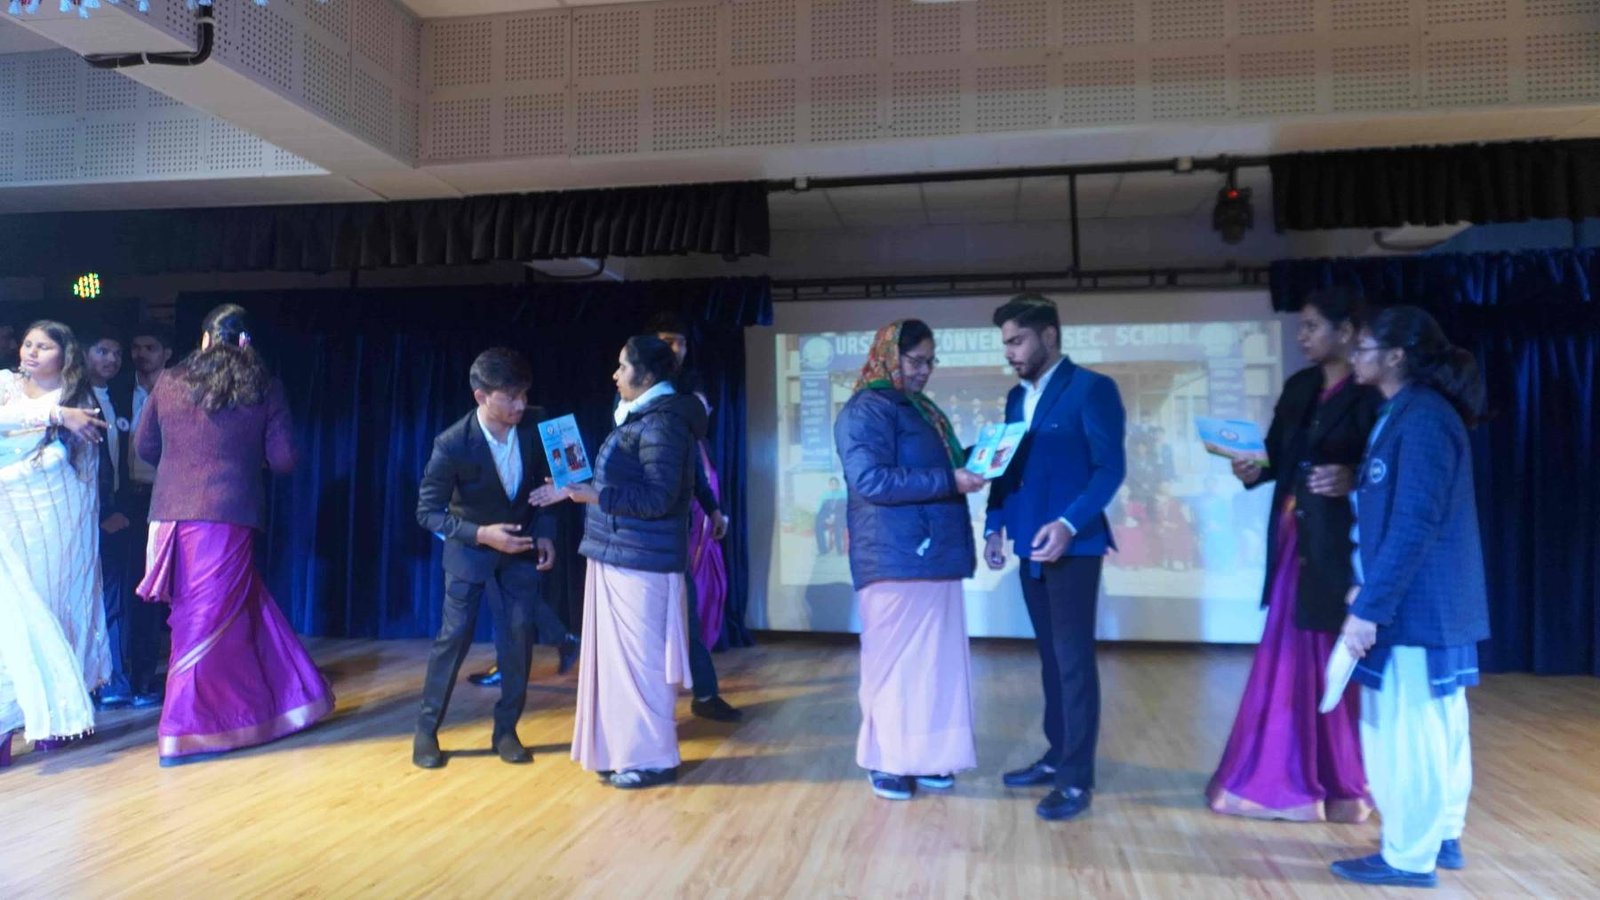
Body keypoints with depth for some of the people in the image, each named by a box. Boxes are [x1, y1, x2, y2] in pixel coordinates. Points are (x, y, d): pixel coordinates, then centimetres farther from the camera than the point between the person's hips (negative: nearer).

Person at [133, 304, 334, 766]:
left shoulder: (170, 382, 6)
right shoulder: (265, 388, -1)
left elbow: (144, 446, 15)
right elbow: (283, 459, -2)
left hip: (172, 513, 4)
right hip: (228, 515, -4)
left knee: (249, 607, 14)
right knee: (208, 621, 3)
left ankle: (284, 697, 26)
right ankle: (184, 731, 6)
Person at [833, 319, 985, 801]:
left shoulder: (924, 410, 19)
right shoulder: (866, 410, -9)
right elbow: (870, 480, -21)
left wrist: (970, 463, 7)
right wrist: (949, 481, -22)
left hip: (934, 556, 9)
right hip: (895, 559, -8)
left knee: (934, 661, 10)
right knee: (896, 660, -1)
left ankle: (923, 756, 20)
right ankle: (886, 760, 11)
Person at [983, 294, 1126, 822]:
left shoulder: (1091, 389, -7)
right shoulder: (1017, 397, 15)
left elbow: (1110, 468, -13)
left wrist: (1068, 524, -24)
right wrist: (995, 525, 6)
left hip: (1073, 545, -7)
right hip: (1031, 547, 7)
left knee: (1074, 659, -2)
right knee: (1051, 657, 14)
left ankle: (1077, 778, 5)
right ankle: (1057, 757, 24)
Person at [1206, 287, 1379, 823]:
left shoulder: (1371, 393, -10)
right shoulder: (1298, 387, 11)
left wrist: (1353, 480, -32)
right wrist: (1253, 471, -9)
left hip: (1343, 545, -7)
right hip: (1295, 540, 7)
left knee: (1337, 661, 3)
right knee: (1289, 658, 10)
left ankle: (1344, 783, 19)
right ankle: (1287, 778, 22)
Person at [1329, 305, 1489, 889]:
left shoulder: (1422, 418, -17)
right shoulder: (1407, 414, 14)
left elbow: (1414, 526, -22)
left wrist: (1369, 607, -21)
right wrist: (1367, 590, 17)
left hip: (1414, 604, -10)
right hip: (1433, 602, 10)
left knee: (1403, 729, -2)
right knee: (1436, 726, 17)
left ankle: (1409, 857, 9)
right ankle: (1441, 838, 28)